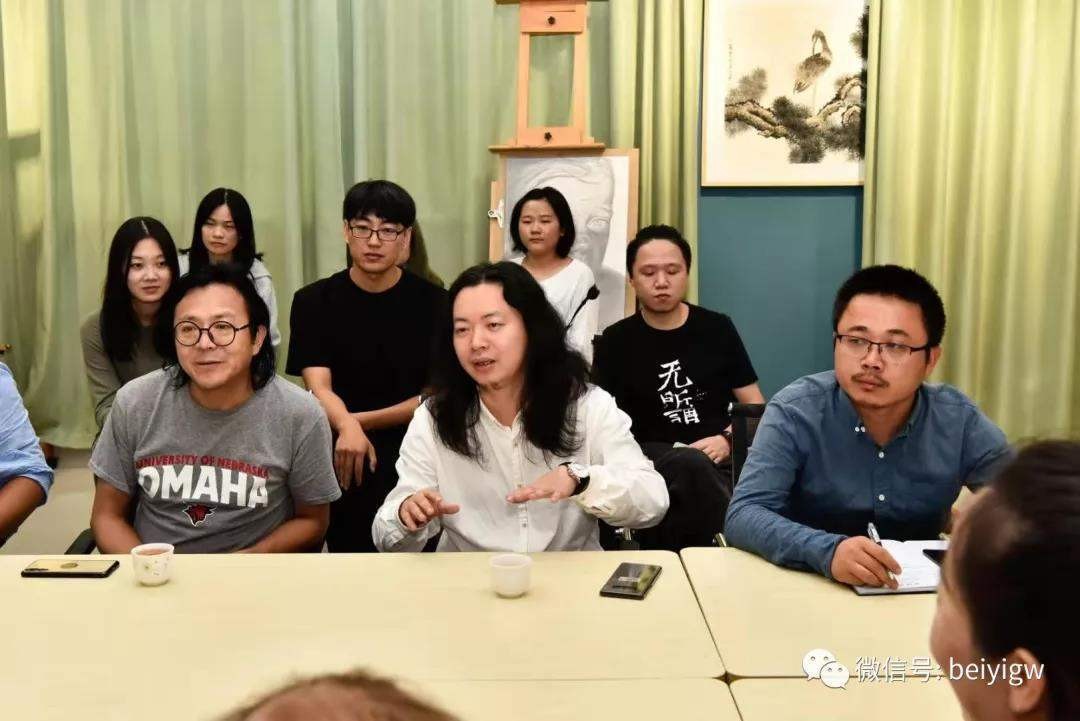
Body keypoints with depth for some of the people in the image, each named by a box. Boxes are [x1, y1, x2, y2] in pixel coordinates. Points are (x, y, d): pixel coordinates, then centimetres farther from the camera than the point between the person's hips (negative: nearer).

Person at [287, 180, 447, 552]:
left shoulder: (434, 303, 0)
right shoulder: (313, 301, 2)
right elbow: (319, 388, -9)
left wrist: (362, 421, -11)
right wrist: (348, 427, -31)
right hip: (343, 459, 1)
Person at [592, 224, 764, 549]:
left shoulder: (717, 328, 12)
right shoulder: (615, 342, 10)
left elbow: (756, 408, 14)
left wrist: (727, 439, -7)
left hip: (718, 461, 1)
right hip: (648, 460, -1)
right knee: (691, 464, -37)